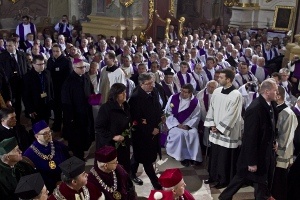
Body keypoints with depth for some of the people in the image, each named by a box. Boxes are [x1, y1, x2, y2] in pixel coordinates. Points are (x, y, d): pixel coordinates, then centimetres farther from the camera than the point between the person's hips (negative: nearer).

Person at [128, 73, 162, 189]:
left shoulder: (154, 94, 1)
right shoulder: (136, 97, -20)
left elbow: (159, 112, 9)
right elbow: (135, 119, -20)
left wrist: (157, 127, -6)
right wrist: (150, 130, -15)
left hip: (154, 132, 7)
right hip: (142, 134, -7)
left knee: (139, 156, 23)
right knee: (147, 159, 3)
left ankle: (132, 174, 44)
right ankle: (156, 183, 14)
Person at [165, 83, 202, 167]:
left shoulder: (195, 102, -7)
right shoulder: (173, 98, -9)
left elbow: (196, 116, -3)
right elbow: (168, 112, -7)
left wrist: (187, 125, -18)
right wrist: (177, 124, -15)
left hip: (188, 124, 1)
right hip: (174, 123, -1)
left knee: (194, 133, -26)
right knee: (180, 134, -29)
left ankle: (194, 156, -10)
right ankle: (183, 156, -12)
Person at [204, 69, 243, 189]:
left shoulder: (236, 95, -16)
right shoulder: (216, 91, 3)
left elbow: (231, 115, -17)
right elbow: (211, 108, 7)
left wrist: (219, 128, -14)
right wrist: (212, 125, -2)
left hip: (227, 133, -6)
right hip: (215, 131, 6)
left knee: (225, 157, 5)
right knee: (214, 154, 15)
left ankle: (224, 180, 21)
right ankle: (214, 176, 32)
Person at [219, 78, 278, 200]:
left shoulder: (271, 105, 0)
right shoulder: (255, 109, -27)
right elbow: (250, 137, -24)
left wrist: (273, 141, 6)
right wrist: (251, 161, -20)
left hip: (266, 152, 9)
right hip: (255, 153, -9)